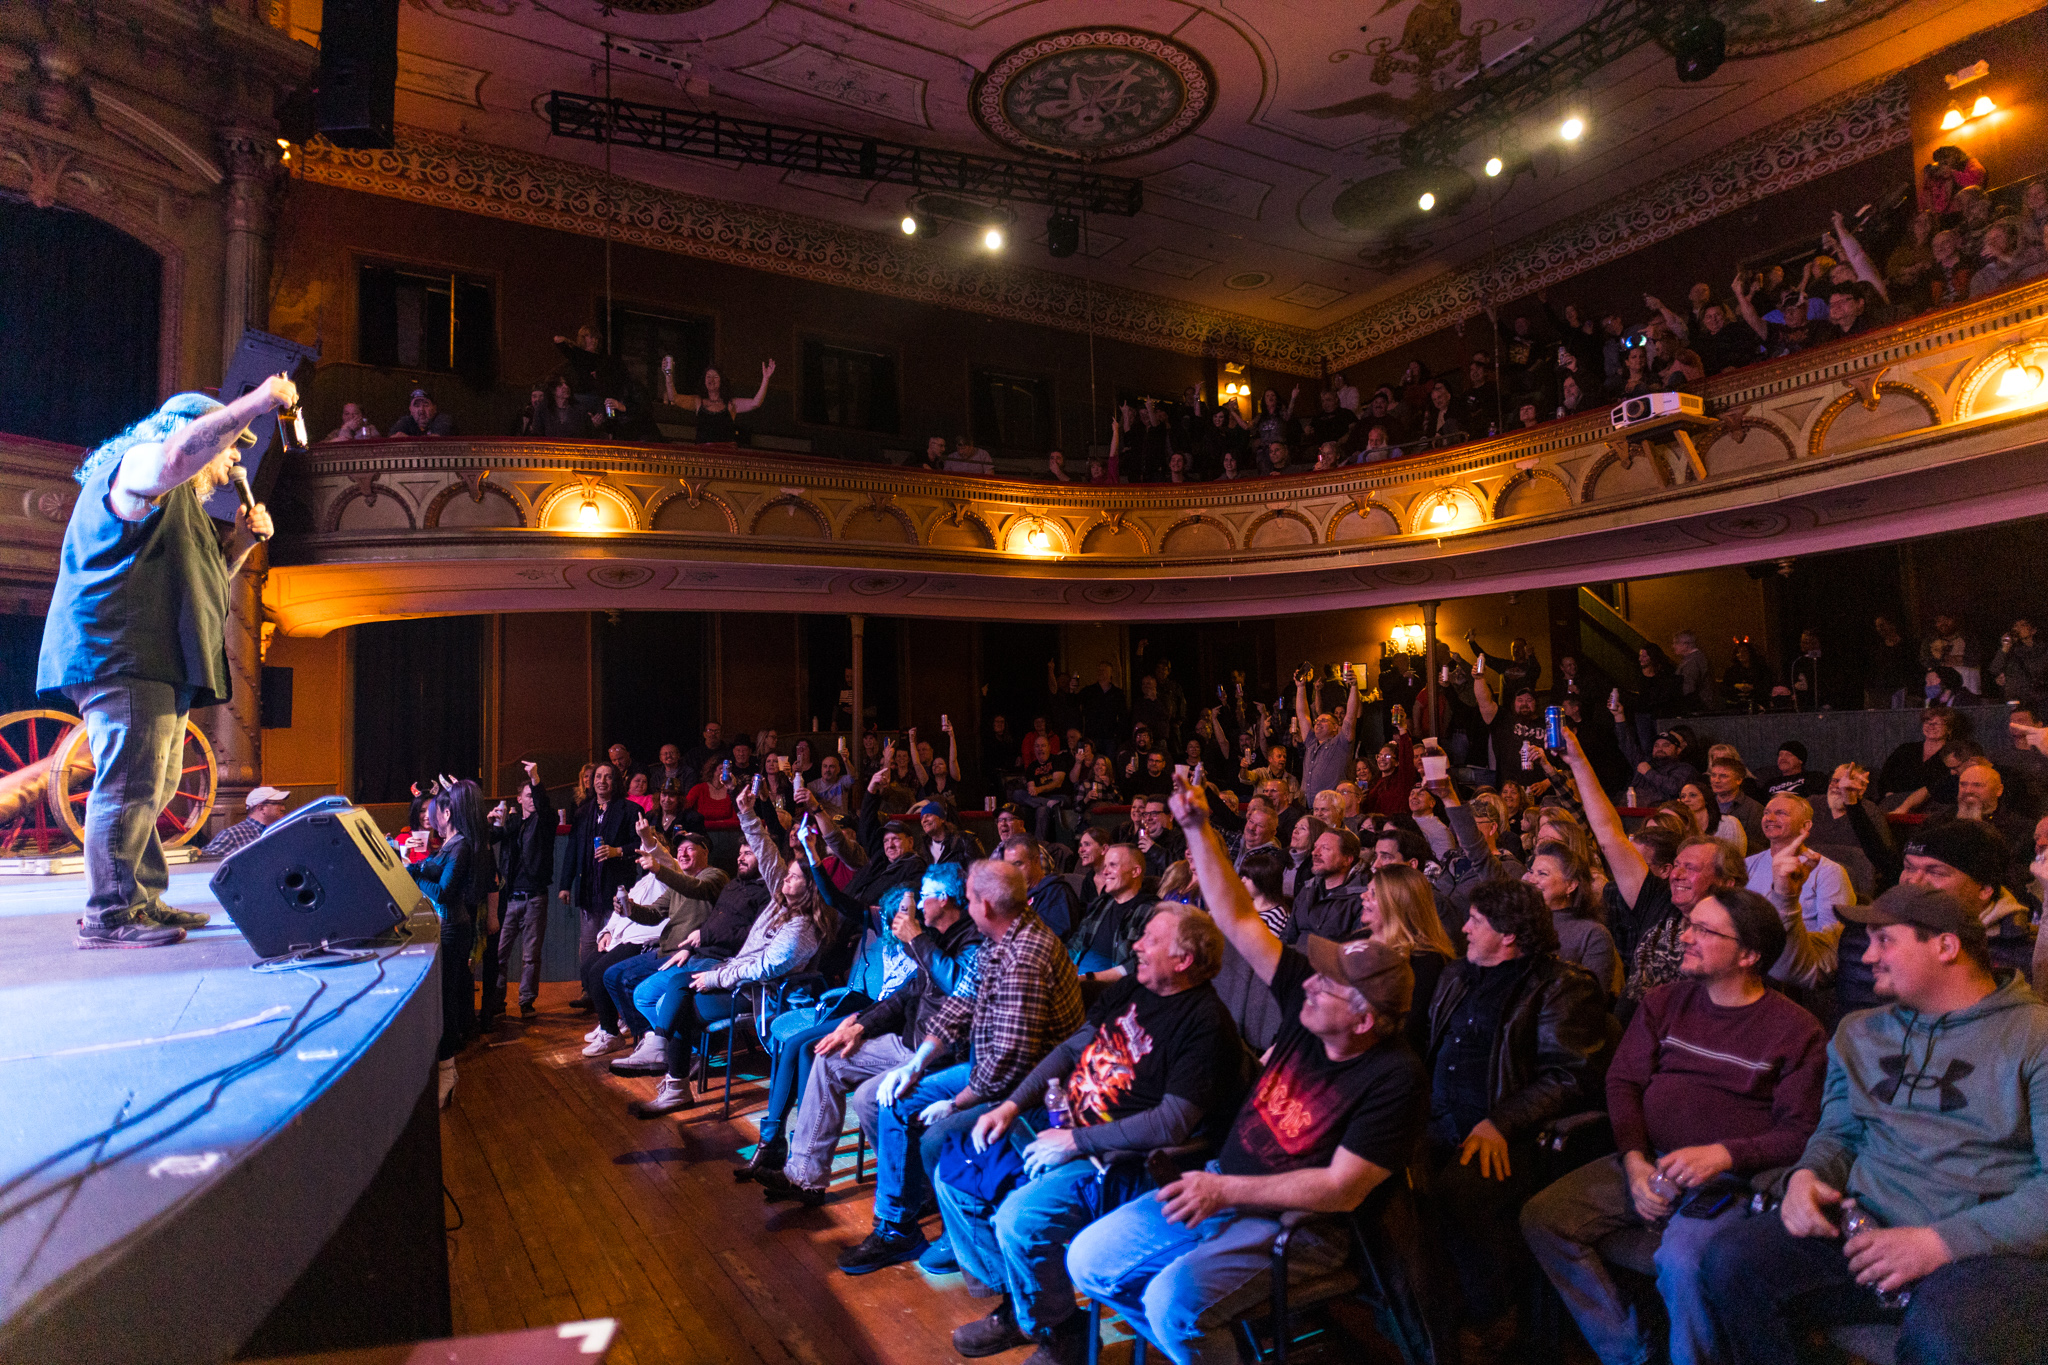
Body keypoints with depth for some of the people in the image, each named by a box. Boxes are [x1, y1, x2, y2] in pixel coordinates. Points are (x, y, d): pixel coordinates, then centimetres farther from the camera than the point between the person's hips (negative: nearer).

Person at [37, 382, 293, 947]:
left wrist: (240, 543, 16)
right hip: (122, 654, -11)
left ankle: (142, 900, 19)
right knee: (130, 784, -14)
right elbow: (177, 454, -28)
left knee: (152, 788, 13)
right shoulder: (137, 465, -2)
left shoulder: (178, 502, 28)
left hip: (157, 666, 11)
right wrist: (256, 402, -26)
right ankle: (108, 914, -12)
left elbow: (200, 580, 32)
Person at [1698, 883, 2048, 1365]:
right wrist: (1807, 1176, 2)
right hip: (1866, 1229, 5)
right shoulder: (1859, 1032, 19)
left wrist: (1943, 1242, -19)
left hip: (1993, 1251, -4)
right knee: (1729, 1255, -22)